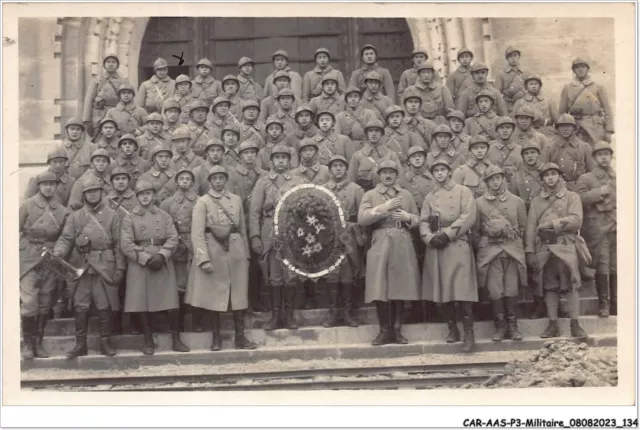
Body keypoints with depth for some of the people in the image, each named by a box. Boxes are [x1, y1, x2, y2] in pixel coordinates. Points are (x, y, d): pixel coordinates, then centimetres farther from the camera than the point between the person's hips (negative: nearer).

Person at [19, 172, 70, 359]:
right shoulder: (27, 206, 1)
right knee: (29, 302, -9)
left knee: (45, 304, 6)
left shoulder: (62, 211, 8)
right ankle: (27, 343, 2)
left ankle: (38, 343, 16)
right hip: (29, 259, -3)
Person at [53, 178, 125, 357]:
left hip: (105, 267, -1)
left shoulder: (112, 215, 6)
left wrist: (120, 268, -3)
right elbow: (66, 239, 2)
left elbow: (118, 244, 3)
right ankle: (80, 344, 12)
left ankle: (105, 343, 13)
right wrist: (57, 255, -17)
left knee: (105, 306, 2)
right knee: (80, 307, 2)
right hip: (80, 267, 1)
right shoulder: (75, 216, 10)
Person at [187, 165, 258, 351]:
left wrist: (246, 253, 11)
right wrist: (204, 259, -17)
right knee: (214, 295, 3)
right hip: (213, 252, -3)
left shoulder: (236, 200, 11)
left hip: (236, 251, 3)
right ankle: (216, 337, 14)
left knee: (239, 294, 2)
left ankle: (240, 337, 9)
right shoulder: (203, 202, -1)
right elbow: (198, 233, -8)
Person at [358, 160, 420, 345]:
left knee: (400, 288, 2)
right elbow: (362, 219, -6)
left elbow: (417, 220, 18)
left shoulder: (406, 195, 16)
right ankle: (385, 330, 3)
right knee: (380, 290, -6)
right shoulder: (370, 195, 7)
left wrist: (407, 217, -4)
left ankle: (397, 330, 10)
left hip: (403, 245, 2)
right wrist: (383, 208, -14)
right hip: (380, 245, -2)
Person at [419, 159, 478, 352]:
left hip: (457, 245, -5)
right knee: (441, 290, 3)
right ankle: (453, 329, 14)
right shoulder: (429, 197, 19)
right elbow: (423, 221, 9)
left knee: (462, 290, -13)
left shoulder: (463, 191, 6)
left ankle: (469, 333, -10)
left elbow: (468, 217, -7)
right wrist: (430, 238, -11)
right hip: (435, 248, 5)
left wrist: (447, 234, -14)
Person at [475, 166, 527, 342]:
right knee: (495, 291, -4)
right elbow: (476, 229, 11)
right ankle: (500, 327, 5)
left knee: (511, 290, -2)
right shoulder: (479, 203, 7)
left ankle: (512, 326, 8)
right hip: (490, 251, -1)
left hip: (513, 250, 1)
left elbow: (523, 227, 14)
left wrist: (517, 245, 9)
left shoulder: (517, 201, 11)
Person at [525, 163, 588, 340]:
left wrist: (552, 223, -10)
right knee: (549, 287, 4)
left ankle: (575, 325, -4)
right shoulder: (536, 201, 15)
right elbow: (531, 227, 9)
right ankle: (553, 324, 9)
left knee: (570, 285, -7)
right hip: (544, 248, 3)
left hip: (565, 247, -2)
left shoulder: (572, 197, 8)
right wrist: (530, 252, 1)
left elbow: (576, 220, -6)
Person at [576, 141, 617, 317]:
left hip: (617, 227, 3)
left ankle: (616, 304, 12)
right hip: (597, 228, -3)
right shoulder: (586, 178, 7)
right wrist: (598, 192, -11)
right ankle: (604, 304, 3)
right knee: (601, 267, -6)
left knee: (616, 268, 3)